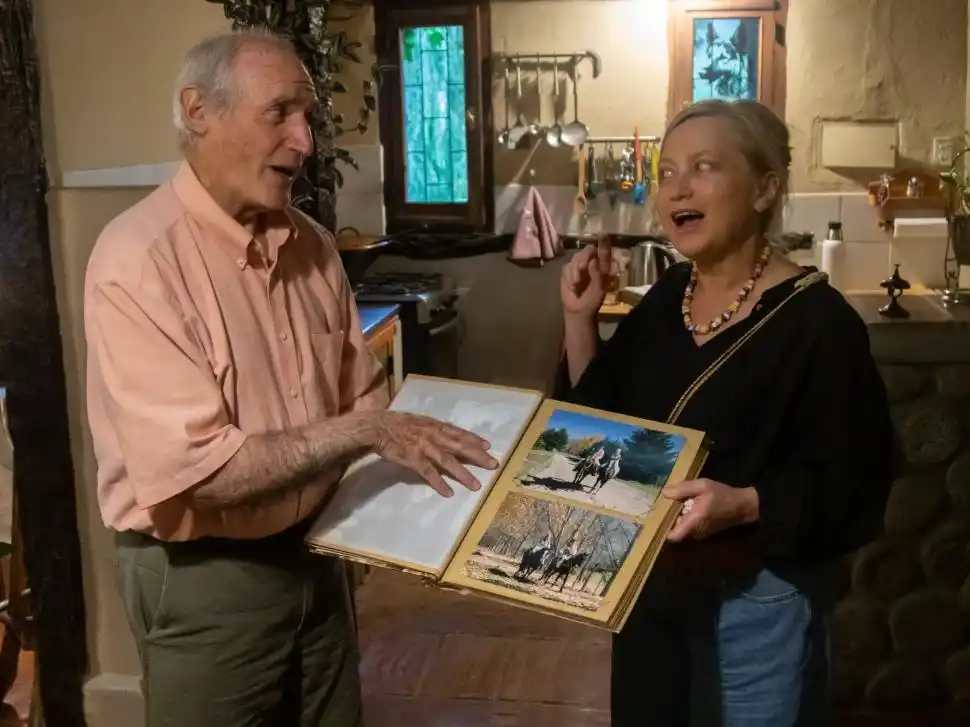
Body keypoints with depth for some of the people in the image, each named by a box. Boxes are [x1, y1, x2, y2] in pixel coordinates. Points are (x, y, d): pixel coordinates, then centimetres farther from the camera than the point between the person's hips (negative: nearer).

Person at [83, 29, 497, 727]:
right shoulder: (138, 259, -21)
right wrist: (364, 432, -26)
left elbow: (361, 393, 8)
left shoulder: (311, 243, 2)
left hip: (316, 551, 7)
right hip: (205, 575, -6)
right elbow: (193, 468, -27)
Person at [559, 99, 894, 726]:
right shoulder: (668, 297, 2)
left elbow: (849, 489, -21)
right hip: (652, 580, 7)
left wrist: (744, 505, -36)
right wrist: (580, 318, -4)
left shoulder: (818, 321, -20)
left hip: (758, 600, -6)